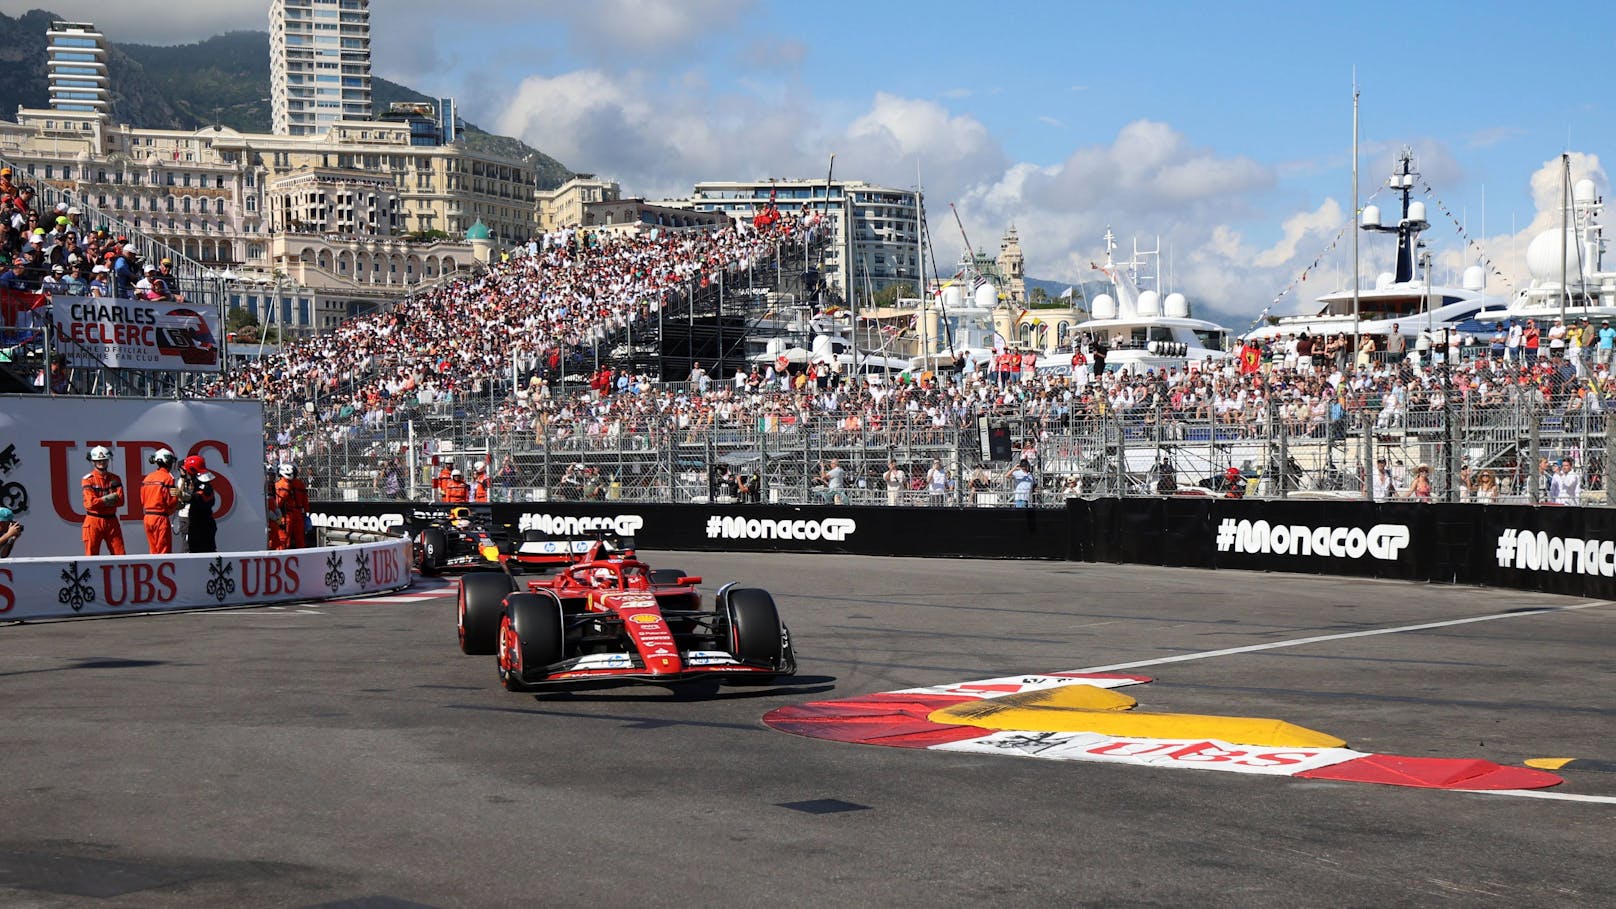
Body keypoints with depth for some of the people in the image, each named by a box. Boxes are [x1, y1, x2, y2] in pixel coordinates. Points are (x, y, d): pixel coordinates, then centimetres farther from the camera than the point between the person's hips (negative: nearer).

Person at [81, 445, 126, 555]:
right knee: (91, 557, 0)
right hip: (94, 521, -4)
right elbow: (90, 503, -14)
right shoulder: (88, 479, -3)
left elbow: (120, 501, -4)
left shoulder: (115, 479, 8)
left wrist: (101, 500, -13)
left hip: (112, 521, 4)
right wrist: (110, 498, -9)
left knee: (120, 556, 2)